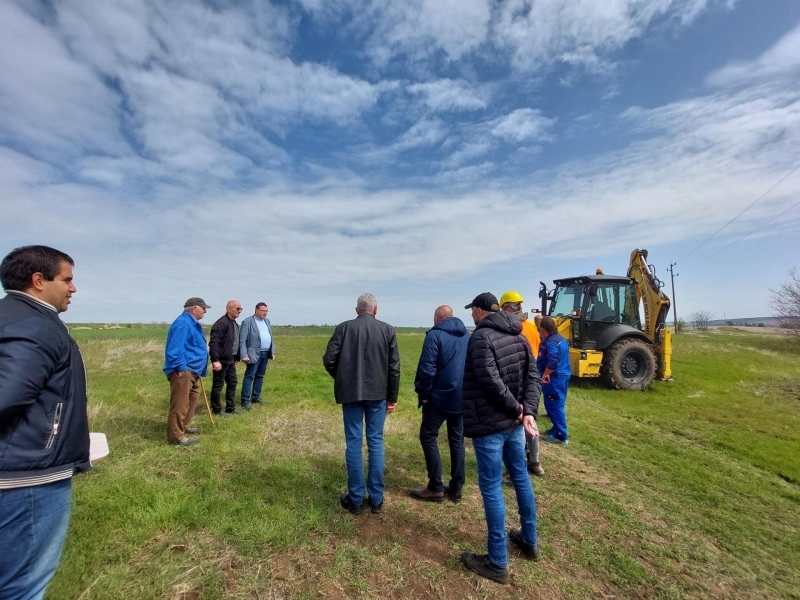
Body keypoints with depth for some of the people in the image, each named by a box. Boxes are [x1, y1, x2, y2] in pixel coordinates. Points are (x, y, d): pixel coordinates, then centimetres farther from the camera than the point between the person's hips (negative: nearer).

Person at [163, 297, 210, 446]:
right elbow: (175, 348, -26)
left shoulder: (192, 323, 16)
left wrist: (199, 370, 26)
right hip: (183, 371, -12)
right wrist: (181, 368, -24)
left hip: (192, 370, 12)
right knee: (180, 404, -6)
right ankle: (176, 436, 0)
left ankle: (183, 426, 36)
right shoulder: (183, 323, -19)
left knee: (192, 399, 23)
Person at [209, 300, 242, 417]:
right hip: (221, 360, -10)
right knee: (218, 385, 2)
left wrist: (236, 358, 20)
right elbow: (214, 343, -24)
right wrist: (215, 360, -28)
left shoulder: (235, 323, 13)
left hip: (230, 360, 10)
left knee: (233, 383, 15)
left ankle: (231, 408, 26)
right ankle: (216, 410, 14)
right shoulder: (221, 323, -18)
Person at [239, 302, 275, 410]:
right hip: (254, 354, -7)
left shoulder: (267, 321, 13)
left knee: (260, 376, 13)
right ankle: (245, 400, 1)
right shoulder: (247, 322, -8)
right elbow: (242, 340, -12)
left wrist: (272, 352, 11)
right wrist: (244, 355, -19)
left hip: (266, 354, 7)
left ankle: (255, 397, 23)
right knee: (249, 376, -5)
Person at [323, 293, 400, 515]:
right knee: (376, 442, 11)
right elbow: (394, 367, -1)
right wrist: (392, 396, 8)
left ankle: (356, 499, 17)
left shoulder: (344, 328, -3)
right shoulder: (387, 330, -1)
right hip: (378, 393, 1)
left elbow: (329, 360, -7)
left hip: (351, 393, -1)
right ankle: (376, 499, 19)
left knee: (353, 443, 8)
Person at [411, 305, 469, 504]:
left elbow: (427, 368, -17)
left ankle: (435, 488, 9)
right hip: (462, 397, 7)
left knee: (428, 436, 6)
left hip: (440, 396, -6)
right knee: (457, 440, 14)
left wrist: (423, 393, -6)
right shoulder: (468, 337, 10)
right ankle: (456, 488, 20)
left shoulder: (435, 335, -10)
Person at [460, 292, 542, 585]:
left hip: (489, 425, -8)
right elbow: (533, 376, 2)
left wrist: (517, 409, -12)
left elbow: (492, 383, -25)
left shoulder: (481, 336, -17)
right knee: (520, 476, 22)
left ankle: (498, 562, 16)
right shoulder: (519, 336, 8)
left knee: (491, 488, 3)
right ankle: (530, 541, 39)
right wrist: (528, 411, -6)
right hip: (514, 422, 8)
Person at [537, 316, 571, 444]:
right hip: (563, 376, 10)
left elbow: (553, 361, -33)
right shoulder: (561, 339, 12)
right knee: (558, 405, 19)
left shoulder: (551, 342, -20)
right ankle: (558, 429, 29)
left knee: (553, 406, -3)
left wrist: (545, 374, -21)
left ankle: (560, 435, 2)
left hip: (554, 378, -10)